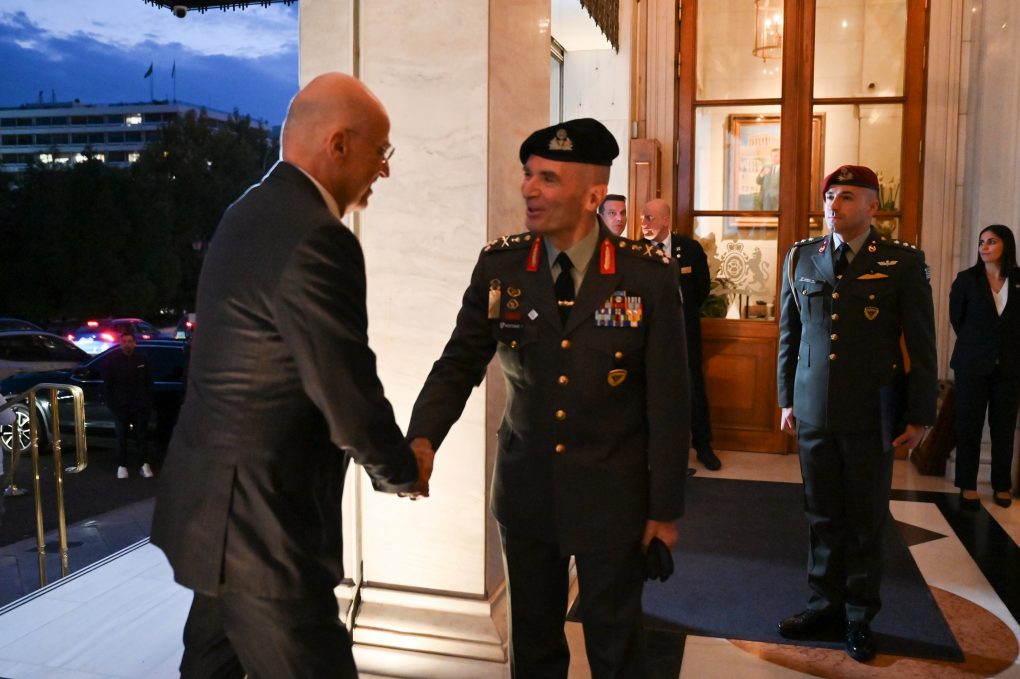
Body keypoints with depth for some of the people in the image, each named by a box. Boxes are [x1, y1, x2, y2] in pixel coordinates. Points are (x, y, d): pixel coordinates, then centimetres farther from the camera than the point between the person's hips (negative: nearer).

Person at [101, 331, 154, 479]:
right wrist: (110, 403, -4)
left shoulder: (142, 358, 0)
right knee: (121, 437, 6)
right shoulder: (112, 360, -4)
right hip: (121, 406, -1)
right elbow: (107, 384, 0)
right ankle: (122, 466, 14)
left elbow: (149, 382, 5)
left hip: (140, 405, 1)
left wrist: (149, 402, 2)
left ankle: (144, 464, 14)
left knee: (142, 436, 7)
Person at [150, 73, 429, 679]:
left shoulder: (250, 213, 9)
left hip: (209, 504, 10)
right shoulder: (317, 240, -22)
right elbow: (349, 400, -20)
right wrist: (403, 473, 0)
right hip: (259, 524, -10)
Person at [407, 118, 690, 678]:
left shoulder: (648, 276, -12)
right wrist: (422, 438, -22)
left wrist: (665, 507, -3)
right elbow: (460, 363, -3)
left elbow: (667, 399, -7)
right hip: (525, 491, 3)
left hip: (613, 498, -2)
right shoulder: (499, 266, -5)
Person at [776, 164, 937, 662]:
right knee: (822, 516, 12)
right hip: (813, 412, 2)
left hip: (872, 416, -2)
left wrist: (920, 416, -3)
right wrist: (787, 400, 10)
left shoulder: (904, 262, -4)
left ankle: (859, 617, 25)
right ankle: (825, 605, 27)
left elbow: (921, 346, -2)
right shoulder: (801, 258, 5)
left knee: (866, 520, 10)